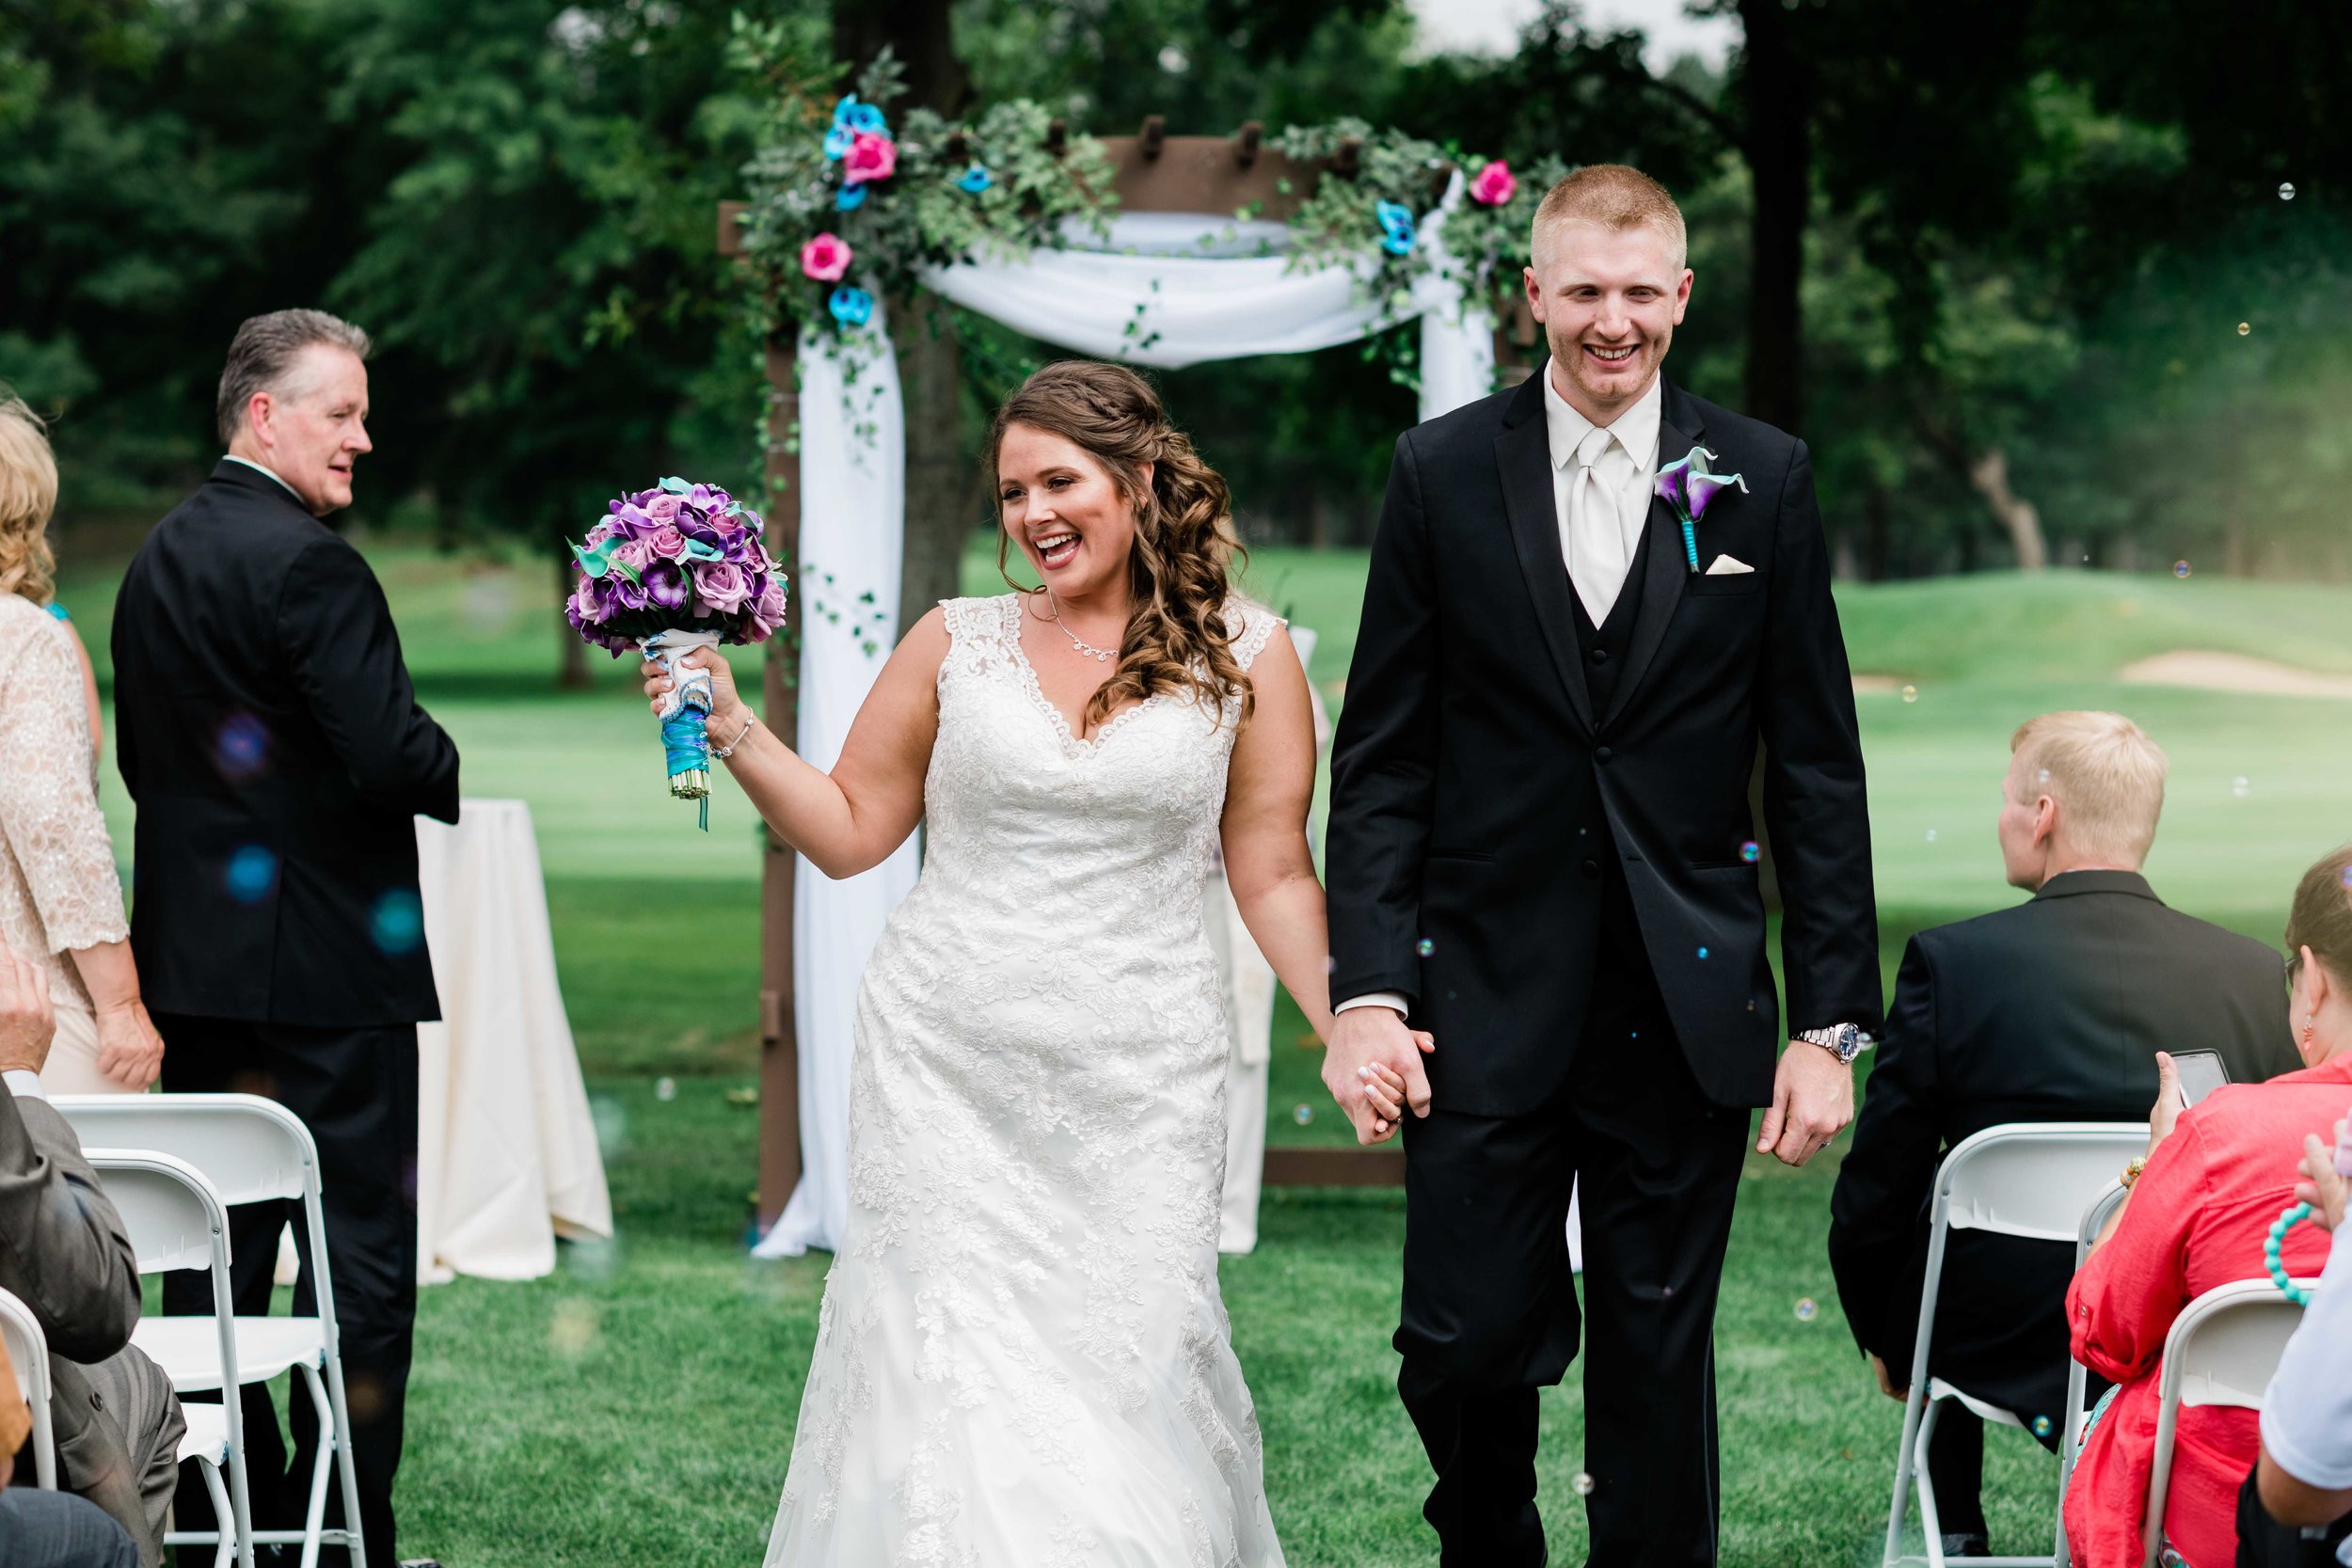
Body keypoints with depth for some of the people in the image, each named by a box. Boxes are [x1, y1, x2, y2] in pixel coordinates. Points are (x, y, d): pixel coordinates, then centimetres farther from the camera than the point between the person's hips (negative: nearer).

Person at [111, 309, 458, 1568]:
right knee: (361, 1248, -2)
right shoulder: (308, 564, -16)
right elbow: (395, 756, -21)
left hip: (195, 960, 8)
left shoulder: (154, 562, 12)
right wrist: (456, 773, -2)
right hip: (326, 962, -8)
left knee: (219, 1243, 13)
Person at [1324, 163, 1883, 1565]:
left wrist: (1834, 1023, -2)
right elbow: (1381, 759, 2)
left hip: (1686, 1012, 0)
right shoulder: (1442, 473, 2)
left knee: (1659, 1368, 6)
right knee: (1467, 1347, 0)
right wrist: (1366, 988, -8)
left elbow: (1818, 768, 4)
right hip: (1488, 1007, 0)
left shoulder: (1765, 481, 3)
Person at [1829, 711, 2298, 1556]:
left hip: (2002, 1351, -2)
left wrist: (1883, 1339, 10)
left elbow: (1874, 1197, -8)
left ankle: (1957, 1540, 33)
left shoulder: (1954, 961, -14)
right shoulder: (2258, 974, -6)